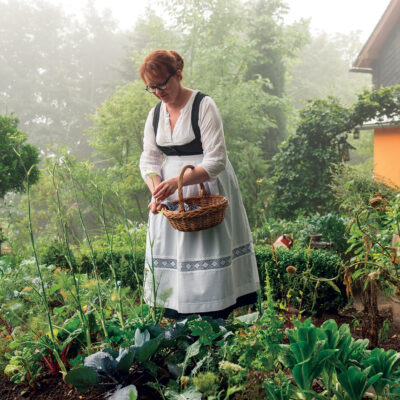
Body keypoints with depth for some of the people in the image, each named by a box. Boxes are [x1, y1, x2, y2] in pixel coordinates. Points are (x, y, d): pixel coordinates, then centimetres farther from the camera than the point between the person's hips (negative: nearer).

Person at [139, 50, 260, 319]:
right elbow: (149, 159, 8)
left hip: (205, 188, -6)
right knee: (170, 255, 4)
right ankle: (179, 324, 13)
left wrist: (178, 181, -28)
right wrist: (157, 191, -13)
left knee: (207, 251, -5)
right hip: (169, 191, 6)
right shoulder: (155, 114, 9)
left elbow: (216, 160, -16)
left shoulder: (203, 106, -11)